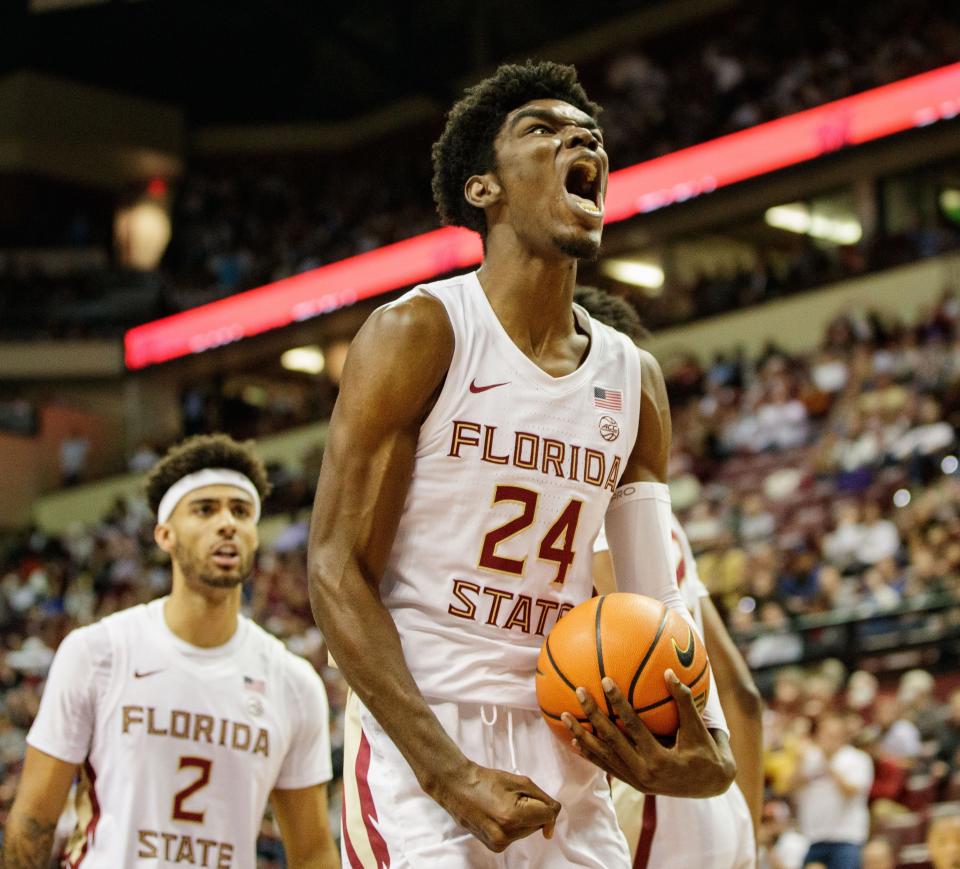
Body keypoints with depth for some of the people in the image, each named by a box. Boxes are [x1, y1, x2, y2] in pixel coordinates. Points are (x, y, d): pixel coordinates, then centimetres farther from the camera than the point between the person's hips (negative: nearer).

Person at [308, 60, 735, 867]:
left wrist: (706, 747, -9)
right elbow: (336, 569, -10)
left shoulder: (635, 382, 10)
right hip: (420, 744, -5)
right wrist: (449, 771, -19)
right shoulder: (421, 332, -6)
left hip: (568, 761, 5)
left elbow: (662, 596, 11)